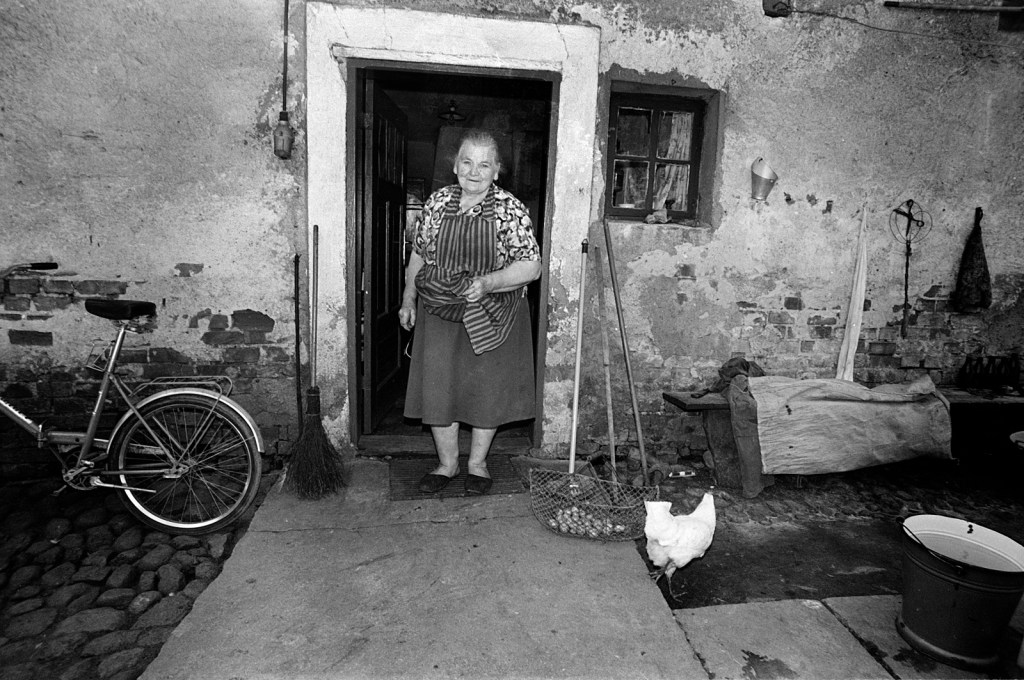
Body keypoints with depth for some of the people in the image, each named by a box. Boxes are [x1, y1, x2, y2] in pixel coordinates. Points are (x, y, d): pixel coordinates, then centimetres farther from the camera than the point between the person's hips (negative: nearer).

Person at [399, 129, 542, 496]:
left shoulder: (510, 209, -10)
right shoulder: (437, 202, 0)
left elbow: (531, 266, -14)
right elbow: (418, 255, 10)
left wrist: (488, 282, -28)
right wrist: (408, 299, 6)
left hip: (492, 317, -2)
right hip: (438, 312, 3)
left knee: (487, 388, 7)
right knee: (437, 387, 5)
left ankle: (477, 462, 29)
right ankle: (447, 463, 26)